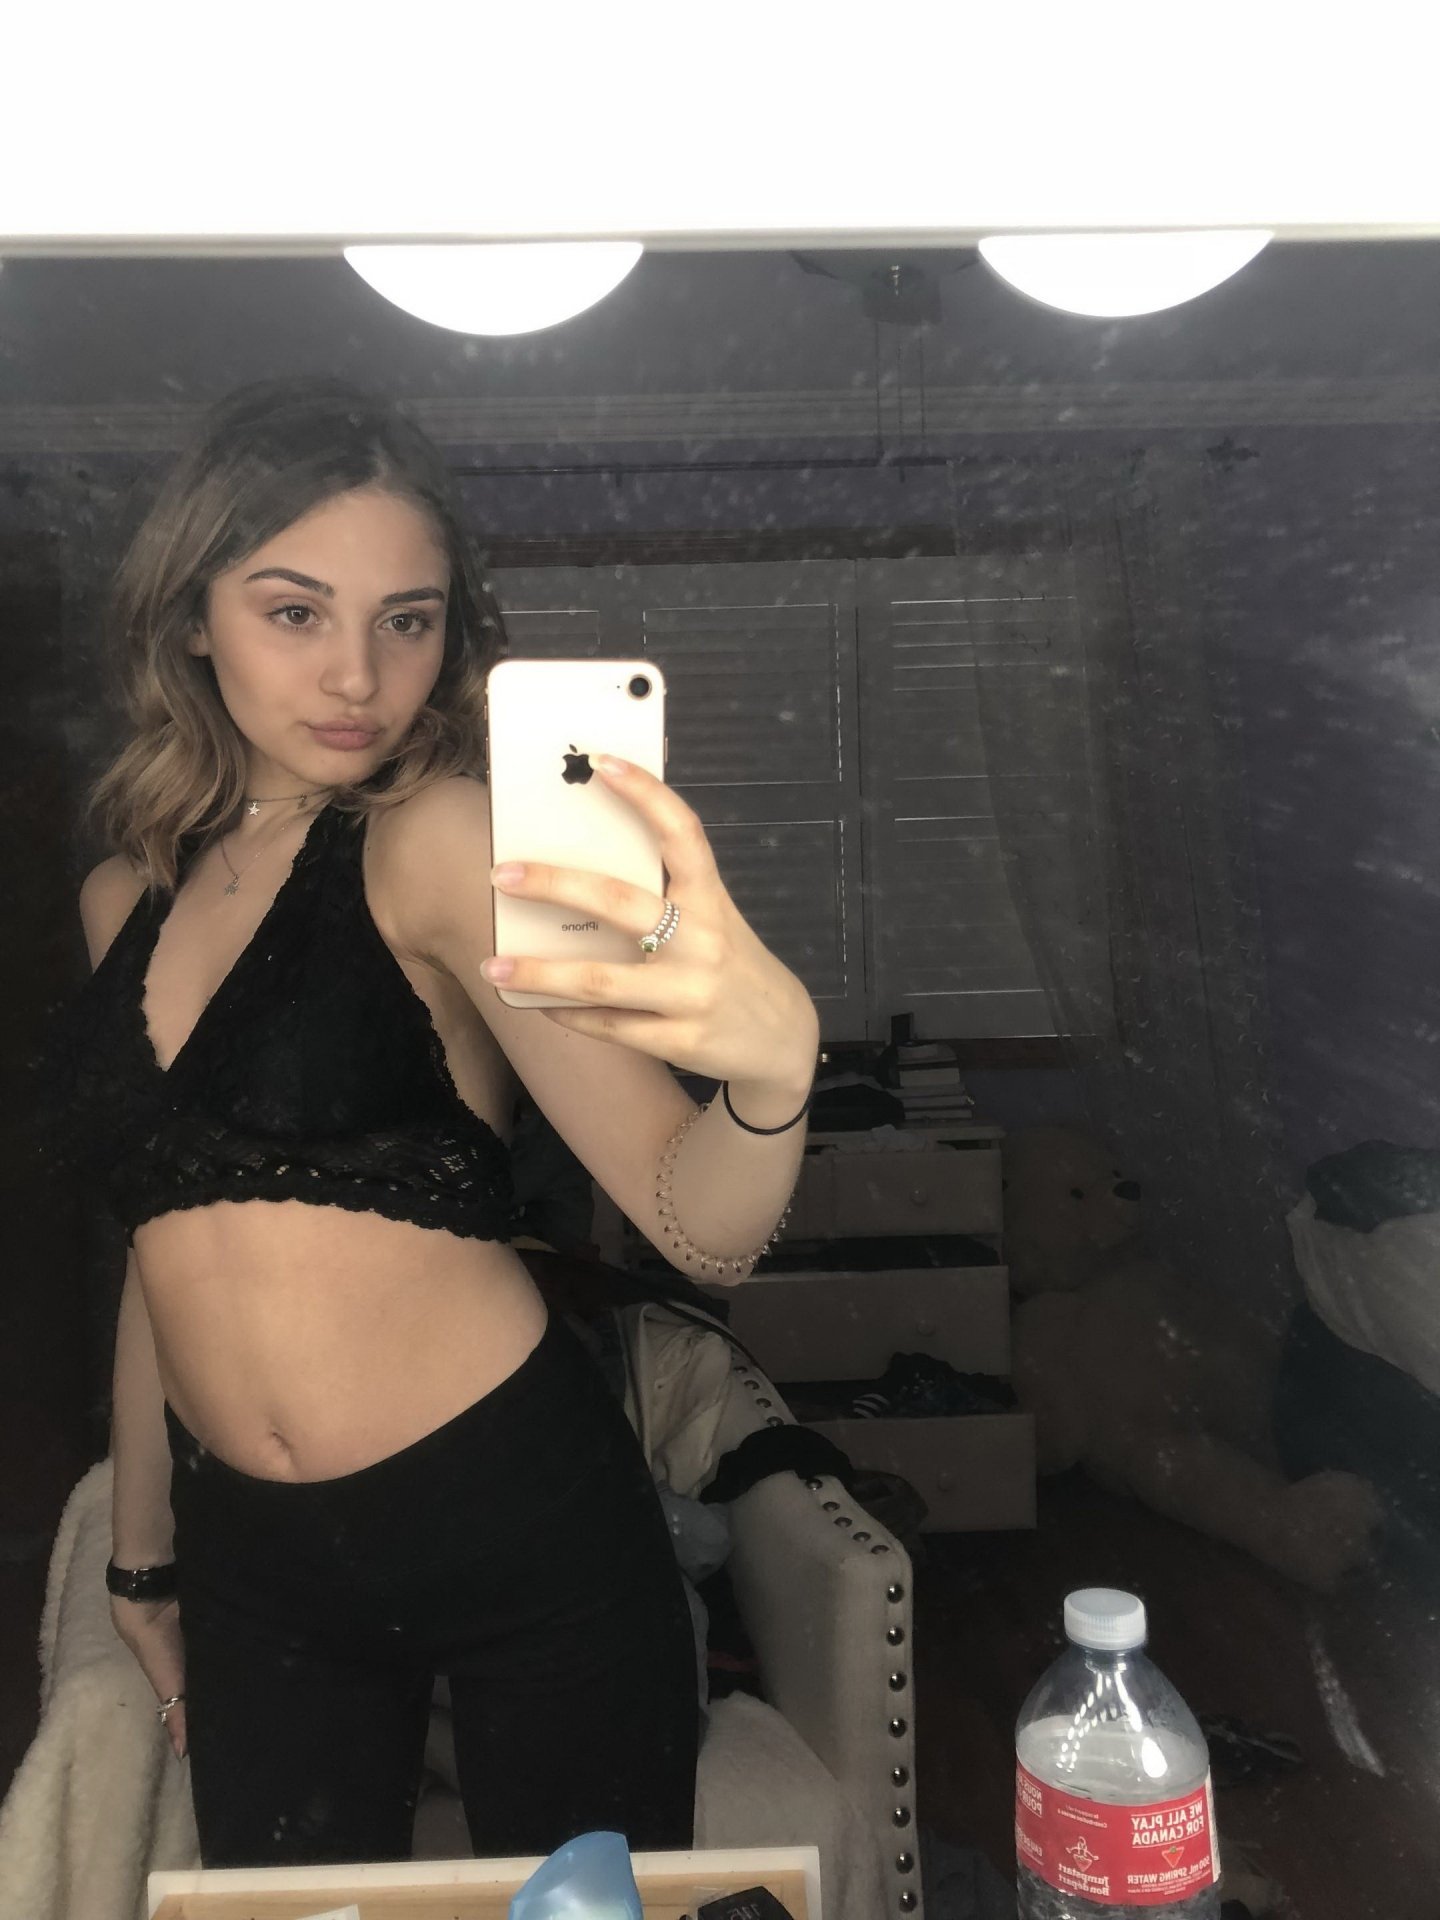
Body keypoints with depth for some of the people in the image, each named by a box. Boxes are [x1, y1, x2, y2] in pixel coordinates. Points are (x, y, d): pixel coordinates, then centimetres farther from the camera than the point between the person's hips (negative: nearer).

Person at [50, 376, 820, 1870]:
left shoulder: (439, 839, -12)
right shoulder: (125, 897, 5)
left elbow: (701, 1228, -22)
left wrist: (769, 1059, -43)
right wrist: (143, 1559, 20)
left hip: (522, 1518, -4)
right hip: (255, 1564, 5)